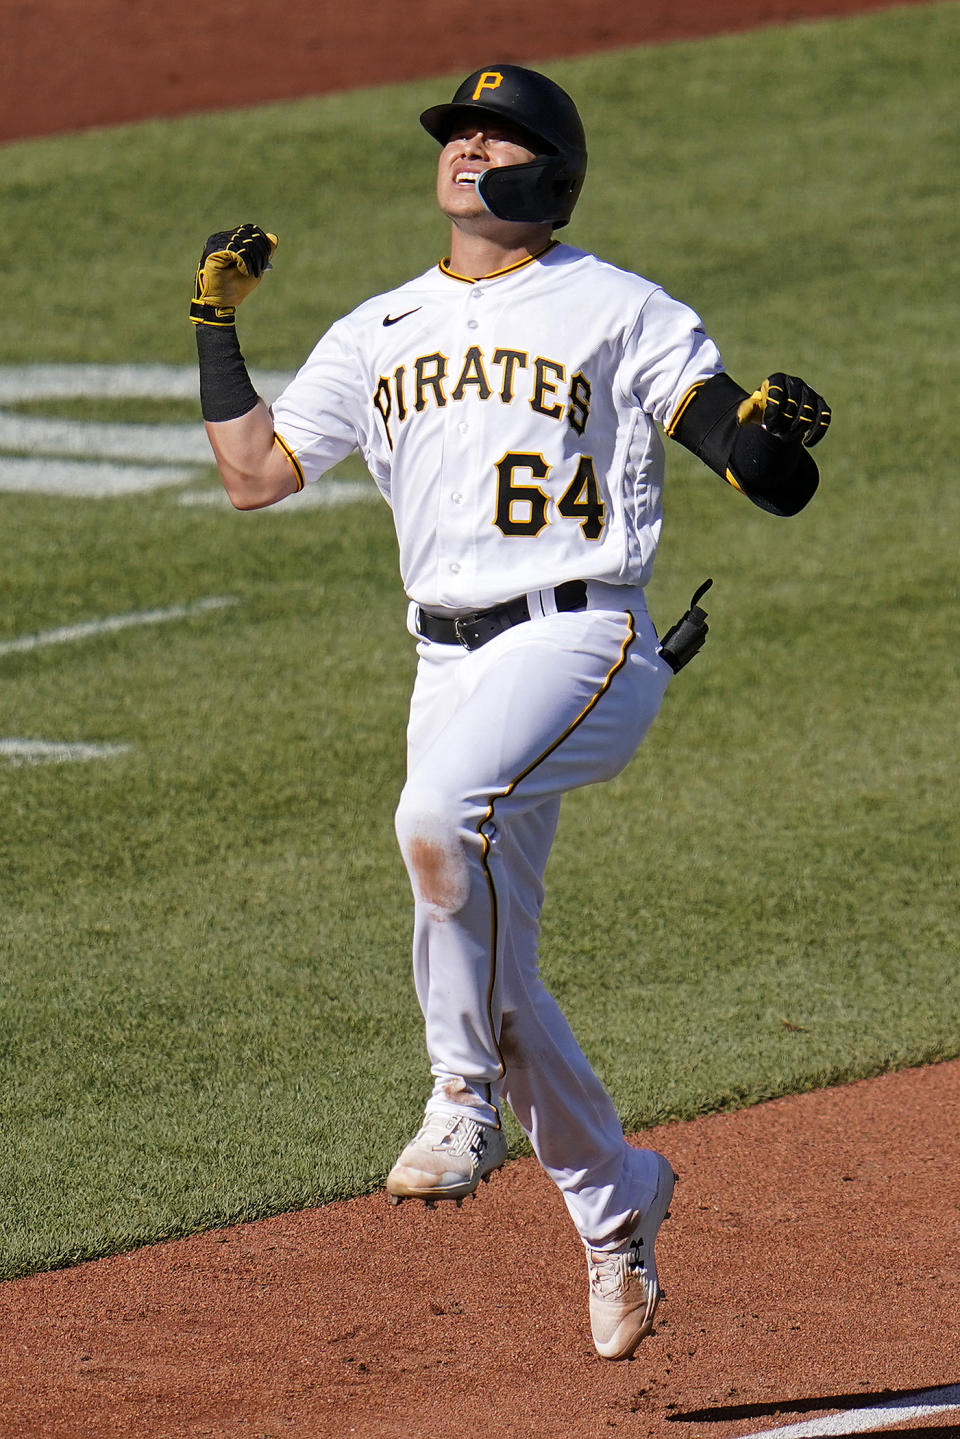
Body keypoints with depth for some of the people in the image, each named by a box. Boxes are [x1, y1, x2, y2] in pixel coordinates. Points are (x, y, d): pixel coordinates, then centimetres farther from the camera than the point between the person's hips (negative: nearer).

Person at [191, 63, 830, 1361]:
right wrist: (218, 326, 8)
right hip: (450, 662, 6)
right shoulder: (379, 334, 18)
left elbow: (769, 476, -4)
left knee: (441, 813, -34)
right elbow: (257, 474, 14)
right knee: (492, 975, 5)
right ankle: (615, 1206, 23)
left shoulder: (618, 312, 2)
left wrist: (773, 437, -27)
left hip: (585, 637, -6)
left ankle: (467, 1100, -20)